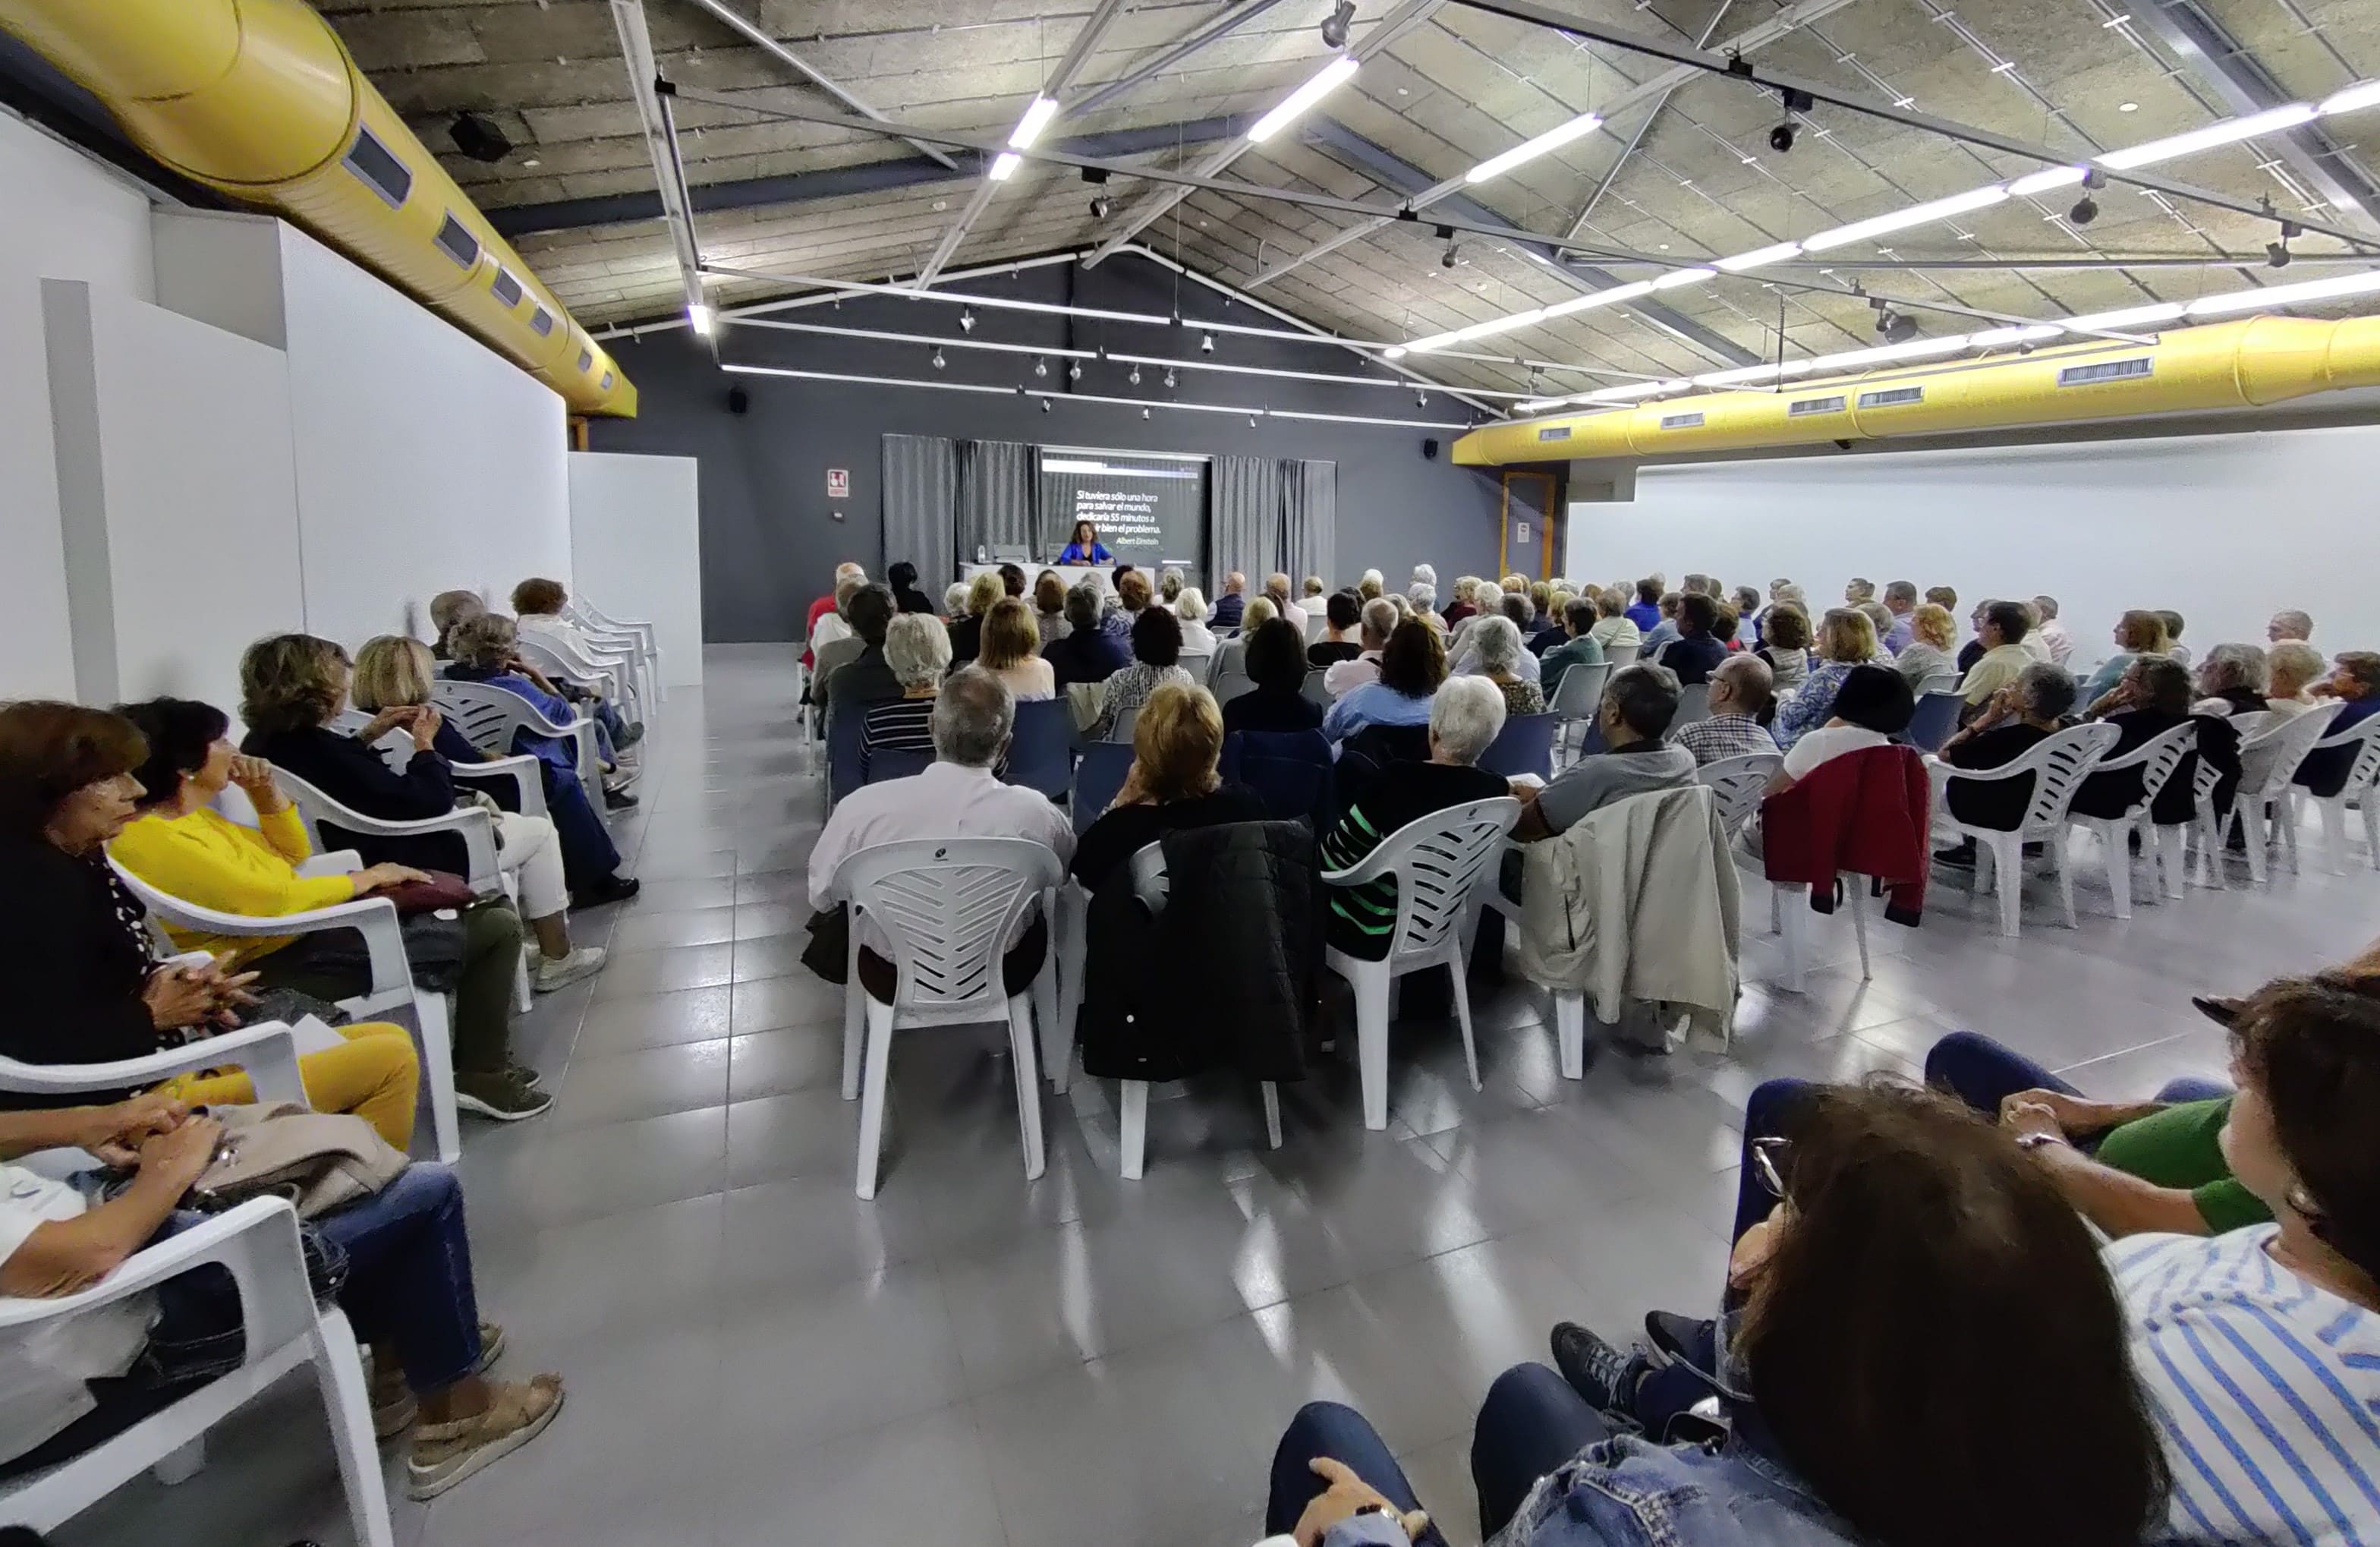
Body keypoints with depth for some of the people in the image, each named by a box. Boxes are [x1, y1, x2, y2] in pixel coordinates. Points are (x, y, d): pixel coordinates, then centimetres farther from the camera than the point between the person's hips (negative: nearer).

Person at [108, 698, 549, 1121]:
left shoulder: (191, 818, 12)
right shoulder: (157, 841, -20)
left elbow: (293, 853, 21)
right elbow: (272, 901, -25)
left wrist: (265, 791, 6)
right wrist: (364, 879, -12)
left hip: (313, 926, 11)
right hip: (287, 962, -11)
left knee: (496, 911, 10)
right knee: (496, 929, -10)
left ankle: (486, 1060, 15)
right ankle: (481, 1076, 2)